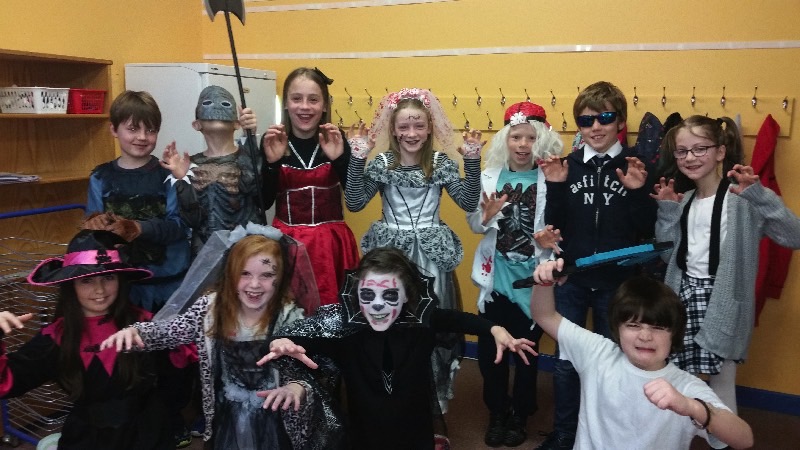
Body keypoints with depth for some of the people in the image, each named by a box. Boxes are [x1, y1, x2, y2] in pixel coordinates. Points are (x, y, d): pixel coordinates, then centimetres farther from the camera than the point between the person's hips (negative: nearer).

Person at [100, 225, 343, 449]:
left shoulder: (291, 317, -17)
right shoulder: (210, 307, -8)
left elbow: (312, 374, -17)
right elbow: (168, 330, -4)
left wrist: (297, 388, -38)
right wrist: (135, 332, -24)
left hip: (275, 426, -2)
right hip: (227, 423, 2)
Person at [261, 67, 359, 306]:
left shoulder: (335, 140, -2)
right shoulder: (271, 142, -2)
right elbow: (263, 203, -6)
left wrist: (339, 159, -20)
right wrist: (272, 162, -18)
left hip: (331, 242, 0)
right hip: (286, 241, 0)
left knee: (330, 307, 3)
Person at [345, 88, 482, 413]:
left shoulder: (442, 163, 0)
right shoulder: (381, 163, -2)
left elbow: (469, 203, -5)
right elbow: (354, 204, -10)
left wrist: (473, 161, -13)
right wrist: (357, 158, -14)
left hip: (431, 255, 1)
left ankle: (433, 400, 26)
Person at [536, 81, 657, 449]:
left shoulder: (636, 167, -4)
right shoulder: (567, 165, 0)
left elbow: (647, 231, -7)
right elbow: (555, 226, -3)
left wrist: (637, 192, -22)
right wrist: (556, 187, -17)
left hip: (617, 282, -1)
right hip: (570, 280, 1)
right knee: (565, 360, 10)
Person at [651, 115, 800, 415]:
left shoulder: (744, 198, -11)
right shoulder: (685, 201, 10)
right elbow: (669, 255, 8)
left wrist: (758, 195, -32)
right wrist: (667, 212, -1)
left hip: (721, 303, -6)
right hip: (684, 298, 6)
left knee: (721, 388, 7)